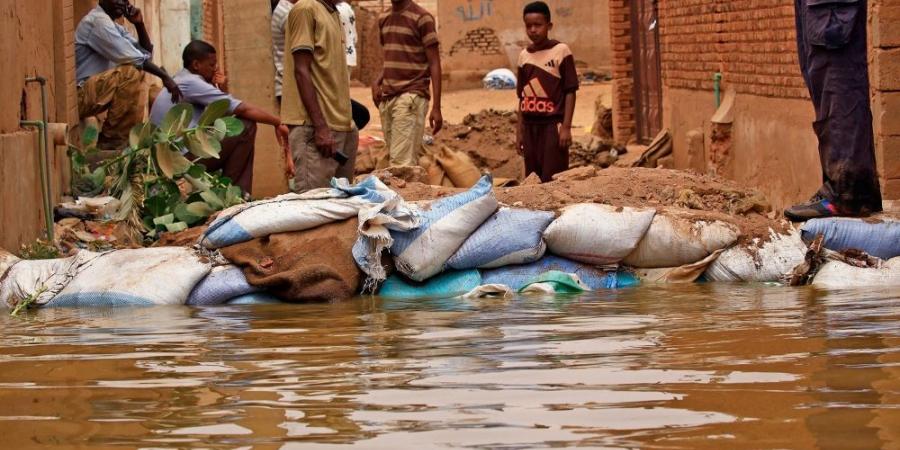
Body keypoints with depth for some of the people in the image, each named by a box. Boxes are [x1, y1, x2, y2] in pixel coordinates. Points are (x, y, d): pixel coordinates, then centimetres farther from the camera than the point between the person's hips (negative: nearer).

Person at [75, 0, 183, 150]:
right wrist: (164, 76, -16)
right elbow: (129, 57, -20)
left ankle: (130, 136, 9)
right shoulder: (97, 20, -13)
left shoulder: (114, 26, 18)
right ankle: (112, 141, -17)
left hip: (93, 92, 11)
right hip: (78, 95, -11)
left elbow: (146, 52, 16)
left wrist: (139, 24, 2)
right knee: (132, 72, -25)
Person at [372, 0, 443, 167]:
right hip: (387, 98, 7)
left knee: (401, 163, -15)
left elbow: (434, 63, -7)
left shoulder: (422, 18, -7)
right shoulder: (383, 19, 15)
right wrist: (377, 82, 5)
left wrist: (436, 108, -12)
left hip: (411, 97, -7)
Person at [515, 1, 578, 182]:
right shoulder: (524, 56, 10)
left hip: (553, 124, -5)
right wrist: (519, 131, 11)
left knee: (552, 180, -9)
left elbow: (570, 91, -5)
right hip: (530, 126, 5)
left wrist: (566, 127, -11)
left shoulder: (561, 51, -4)